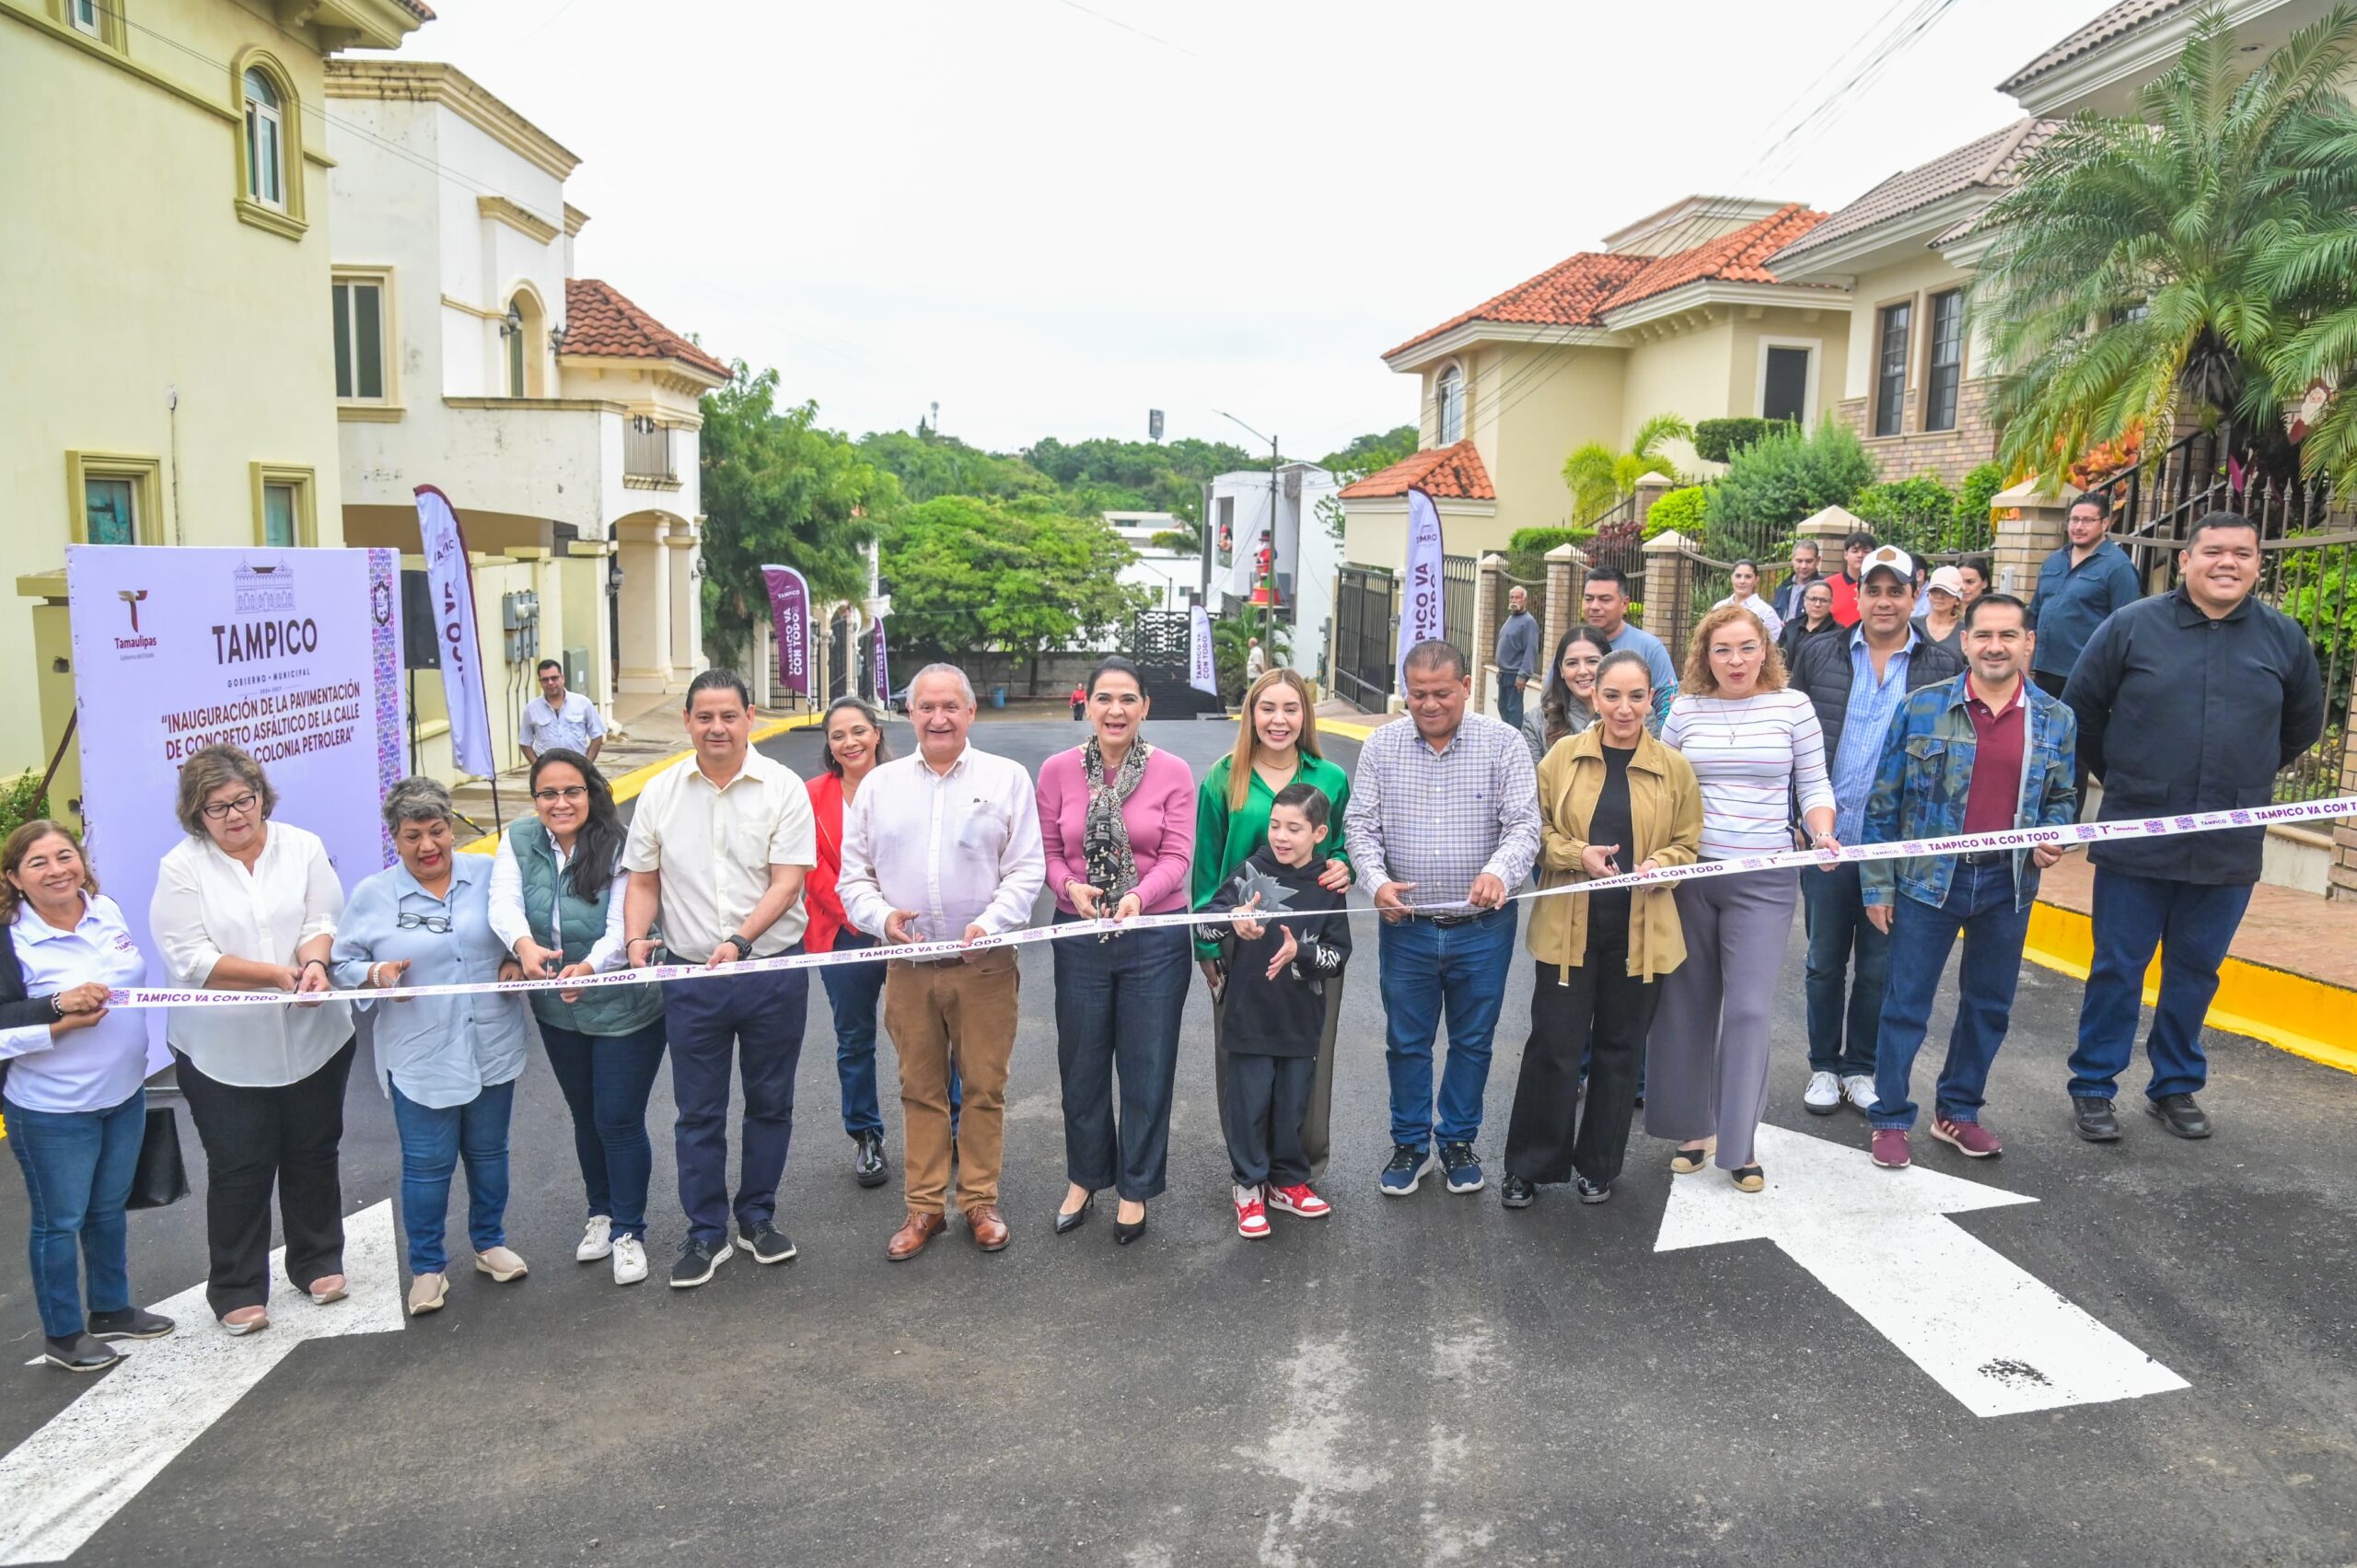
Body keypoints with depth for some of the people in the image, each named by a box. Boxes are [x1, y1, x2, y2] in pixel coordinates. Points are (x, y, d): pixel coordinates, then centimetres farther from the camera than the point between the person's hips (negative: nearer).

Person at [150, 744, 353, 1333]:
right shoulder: (181, 868, -7)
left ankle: (318, 1261, 33)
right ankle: (236, 1289, 21)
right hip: (223, 1051, -2)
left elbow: (324, 922, -4)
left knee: (314, 1153, 15)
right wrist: (281, 974, -23)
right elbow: (190, 959, -14)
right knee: (239, 1170, 6)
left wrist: (315, 962, -27)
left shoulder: (302, 847, 0)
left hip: (313, 1038, 2)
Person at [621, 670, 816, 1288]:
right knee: (698, 1111, 10)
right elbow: (643, 880, 9)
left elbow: (786, 882, -11)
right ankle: (706, 1232, 23)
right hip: (690, 976, 2)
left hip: (772, 968, -1)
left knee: (770, 1103, 12)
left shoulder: (782, 788, -6)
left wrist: (740, 940, -24)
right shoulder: (660, 793, 3)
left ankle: (757, 1217, 29)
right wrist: (636, 937, -9)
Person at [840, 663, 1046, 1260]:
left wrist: (991, 923, -17)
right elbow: (854, 873, 10)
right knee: (920, 1089, 10)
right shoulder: (879, 785, 8)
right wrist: (881, 915, -9)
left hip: (984, 965, -2)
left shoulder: (1007, 778, 2)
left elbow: (1026, 869, -2)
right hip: (908, 966, 2)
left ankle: (981, 1202, 20)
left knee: (984, 1087, 5)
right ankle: (925, 1207, 21)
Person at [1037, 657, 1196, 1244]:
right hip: (1079, 934, 2)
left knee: (1147, 1068, 9)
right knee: (1081, 1064, 15)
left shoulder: (1173, 772, -7)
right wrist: (1071, 887, -20)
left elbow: (1177, 857, -9)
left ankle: (1135, 1188, 29)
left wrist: (1138, 897, -26)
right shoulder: (1057, 770, -3)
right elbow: (1047, 851, 1)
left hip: (1155, 936, -1)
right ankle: (1085, 1178, 37)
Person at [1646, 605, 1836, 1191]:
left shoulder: (1793, 705, 0)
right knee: (1687, 1004, 9)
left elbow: (1814, 785, 4)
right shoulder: (1685, 711, 4)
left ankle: (1738, 1144, 7)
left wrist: (1823, 834, -14)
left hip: (1764, 881, -2)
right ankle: (1692, 1126, 25)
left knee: (1748, 1009, -5)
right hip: (1688, 874, 2)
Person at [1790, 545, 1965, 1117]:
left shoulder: (1944, 667, 0)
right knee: (1826, 959, 11)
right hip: (1826, 837, 1)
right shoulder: (1818, 655, 3)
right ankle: (1824, 1066, 25)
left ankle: (1862, 1068, 26)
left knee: (1879, 966, 10)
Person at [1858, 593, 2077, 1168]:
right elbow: (1883, 801, -3)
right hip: (1929, 879, -3)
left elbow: (2061, 797, 15)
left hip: (2008, 884, 3)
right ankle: (1890, 1119, 16)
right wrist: (1878, 884, -4)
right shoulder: (1922, 707, -7)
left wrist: (2053, 837, -8)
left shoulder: (2056, 720, 2)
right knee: (1906, 1005, 3)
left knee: (1988, 1006, 15)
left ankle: (1958, 1111, 31)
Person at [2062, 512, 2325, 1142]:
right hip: (2136, 840, -2)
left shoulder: (2283, 638, 3)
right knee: (2118, 969, 5)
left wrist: (2246, 778, 16)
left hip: (2229, 848, 2)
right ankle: (2093, 1088, 16)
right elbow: (2080, 711, 4)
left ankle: (2176, 1087, 28)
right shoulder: (2132, 626, -5)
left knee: (2195, 971, 13)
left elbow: (2303, 723, 18)